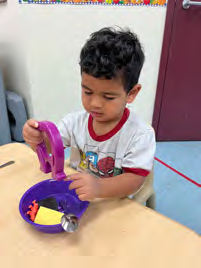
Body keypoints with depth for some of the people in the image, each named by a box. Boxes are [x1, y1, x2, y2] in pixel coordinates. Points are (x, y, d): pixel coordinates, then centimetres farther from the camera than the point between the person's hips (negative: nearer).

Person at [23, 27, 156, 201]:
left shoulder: (140, 135, -18)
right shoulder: (75, 122, -5)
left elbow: (135, 180, -20)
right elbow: (48, 147, 4)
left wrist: (99, 187, -38)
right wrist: (36, 139, -20)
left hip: (114, 204, -3)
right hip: (74, 195, 3)